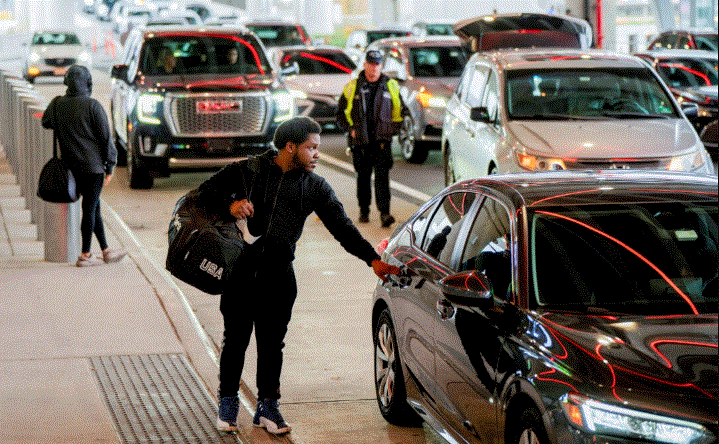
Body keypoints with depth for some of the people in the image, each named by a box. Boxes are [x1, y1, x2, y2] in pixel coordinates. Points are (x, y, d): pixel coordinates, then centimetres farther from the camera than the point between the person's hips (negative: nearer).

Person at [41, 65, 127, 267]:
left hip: (72, 165, 6)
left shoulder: (57, 104, 1)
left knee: (94, 205, 15)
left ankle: (106, 251, 21)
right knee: (90, 208, 0)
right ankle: (85, 255, 3)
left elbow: (45, 122, 22)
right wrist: (110, 166, -2)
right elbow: (105, 137, -9)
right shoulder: (92, 106, -13)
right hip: (92, 165, -6)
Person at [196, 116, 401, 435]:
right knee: (236, 340, 5)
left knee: (272, 343, 4)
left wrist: (372, 259, -12)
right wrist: (229, 207, -17)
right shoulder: (247, 171, -3)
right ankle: (228, 403, 21)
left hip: (279, 277, 2)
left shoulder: (315, 187, 4)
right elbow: (206, 192, 4)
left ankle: (267, 406, 16)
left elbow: (342, 227, -1)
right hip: (240, 273, -2)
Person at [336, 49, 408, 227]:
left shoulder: (391, 86, 8)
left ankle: (384, 212, -16)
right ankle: (364, 210, 21)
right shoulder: (353, 86, 5)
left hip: (382, 139, -1)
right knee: (363, 176, 8)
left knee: (382, 175, -11)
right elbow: (341, 111, 11)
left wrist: (393, 129, 4)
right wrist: (350, 129, -2)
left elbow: (400, 111, 17)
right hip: (360, 140, 1)